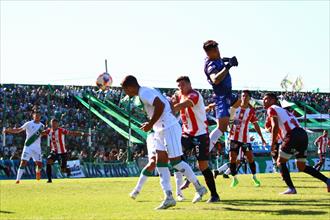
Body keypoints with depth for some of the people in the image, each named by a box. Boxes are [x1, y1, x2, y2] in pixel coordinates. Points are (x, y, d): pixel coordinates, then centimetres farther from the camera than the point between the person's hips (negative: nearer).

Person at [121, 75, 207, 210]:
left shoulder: (144, 93, -13)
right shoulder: (148, 92, 17)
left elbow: (160, 105, -27)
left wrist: (150, 124, -18)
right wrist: (151, 124, 16)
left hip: (169, 128, -10)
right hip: (161, 131, 10)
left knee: (176, 161, -5)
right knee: (160, 163, 5)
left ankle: (199, 188, 8)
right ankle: (168, 197, 4)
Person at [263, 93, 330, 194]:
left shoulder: (272, 109, 5)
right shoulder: (283, 110, 32)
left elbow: (275, 126, -8)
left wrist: (273, 143, -5)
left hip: (293, 136, -8)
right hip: (303, 134, 8)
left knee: (281, 162, 7)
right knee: (302, 166, 17)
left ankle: (291, 188, -2)